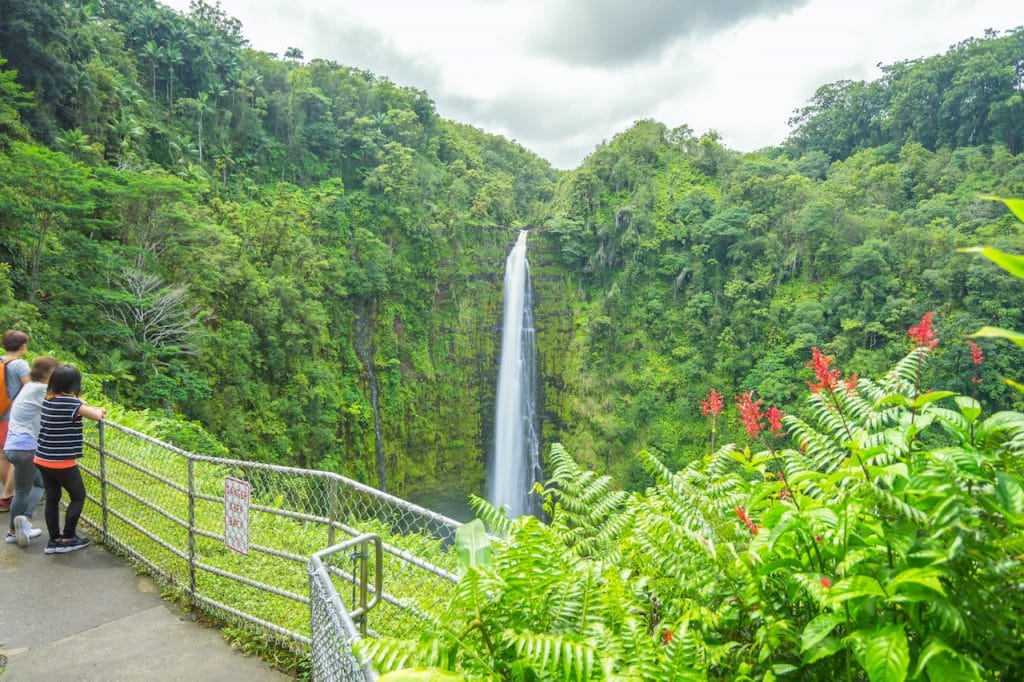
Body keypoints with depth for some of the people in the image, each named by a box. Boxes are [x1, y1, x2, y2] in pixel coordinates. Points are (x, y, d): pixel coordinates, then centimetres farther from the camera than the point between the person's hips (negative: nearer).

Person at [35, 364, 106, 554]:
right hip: (62, 462, -7)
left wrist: (91, 409, 8)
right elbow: (97, 416, -9)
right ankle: (67, 538, 18)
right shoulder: (71, 403, -19)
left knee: (52, 498, 16)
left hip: (42, 460, 7)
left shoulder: (48, 400, 3)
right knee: (78, 497, 11)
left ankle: (54, 540, 24)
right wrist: (100, 410, 9)